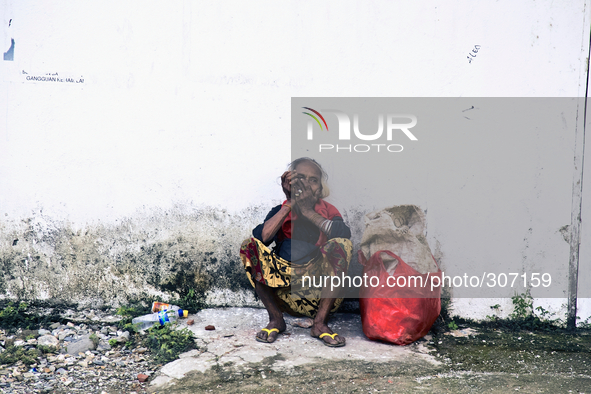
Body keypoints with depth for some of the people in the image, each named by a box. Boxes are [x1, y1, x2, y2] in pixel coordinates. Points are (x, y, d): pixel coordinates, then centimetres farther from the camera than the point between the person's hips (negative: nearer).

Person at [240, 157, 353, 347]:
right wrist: (290, 204, -9)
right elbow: (261, 237, -11)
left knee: (341, 245, -24)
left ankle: (320, 323, -16)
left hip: (320, 289, -1)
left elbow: (344, 232, -18)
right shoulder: (281, 211, 10)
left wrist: (307, 210, -13)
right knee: (249, 246, -16)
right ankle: (275, 319, -7)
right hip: (283, 285, 1)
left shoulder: (328, 211, 7)